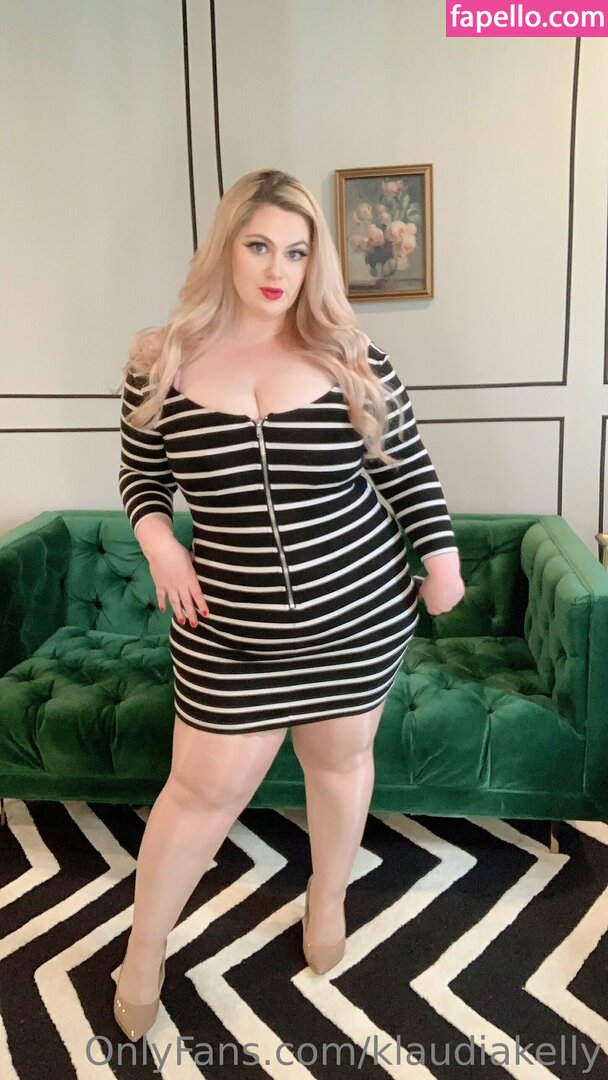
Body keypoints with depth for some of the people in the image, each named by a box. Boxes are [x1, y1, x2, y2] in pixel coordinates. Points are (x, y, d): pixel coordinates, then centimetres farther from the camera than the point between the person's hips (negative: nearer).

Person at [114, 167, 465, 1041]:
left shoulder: (350, 355, -4)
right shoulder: (162, 362, -4)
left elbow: (409, 468, 5)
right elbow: (141, 475, 9)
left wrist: (442, 559, 4)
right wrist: (159, 542, -8)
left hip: (361, 614, 1)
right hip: (231, 633, -1)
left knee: (341, 757, 19)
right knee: (205, 789, 8)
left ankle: (327, 898, 48)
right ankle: (143, 952, 34)